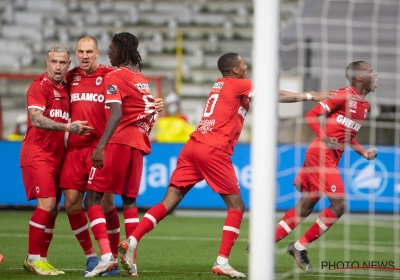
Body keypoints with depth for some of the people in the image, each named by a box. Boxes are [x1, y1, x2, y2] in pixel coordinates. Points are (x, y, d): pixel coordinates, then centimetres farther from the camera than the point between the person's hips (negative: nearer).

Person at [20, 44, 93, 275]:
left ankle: (41, 258, 17)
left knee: (53, 208, 7)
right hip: (37, 153, -7)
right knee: (47, 204, -15)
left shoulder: (66, 88, 11)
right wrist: (67, 127, -34)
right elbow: (36, 119, -24)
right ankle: (33, 258, -6)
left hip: (57, 154, 7)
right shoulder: (40, 86, -11)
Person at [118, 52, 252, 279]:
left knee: (169, 202, 1)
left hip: (193, 147, 7)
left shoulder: (220, 84, 25)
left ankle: (132, 241, -15)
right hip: (214, 151, -7)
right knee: (237, 206, 4)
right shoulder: (239, 85, 2)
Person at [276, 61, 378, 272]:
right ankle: (300, 247, -1)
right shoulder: (344, 96, -12)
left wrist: (363, 152, 10)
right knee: (339, 205, -12)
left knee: (305, 207, 10)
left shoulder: (365, 105, 15)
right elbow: (311, 115, -14)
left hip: (332, 158, 9)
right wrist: (324, 138, -27)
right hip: (321, 154, -9)